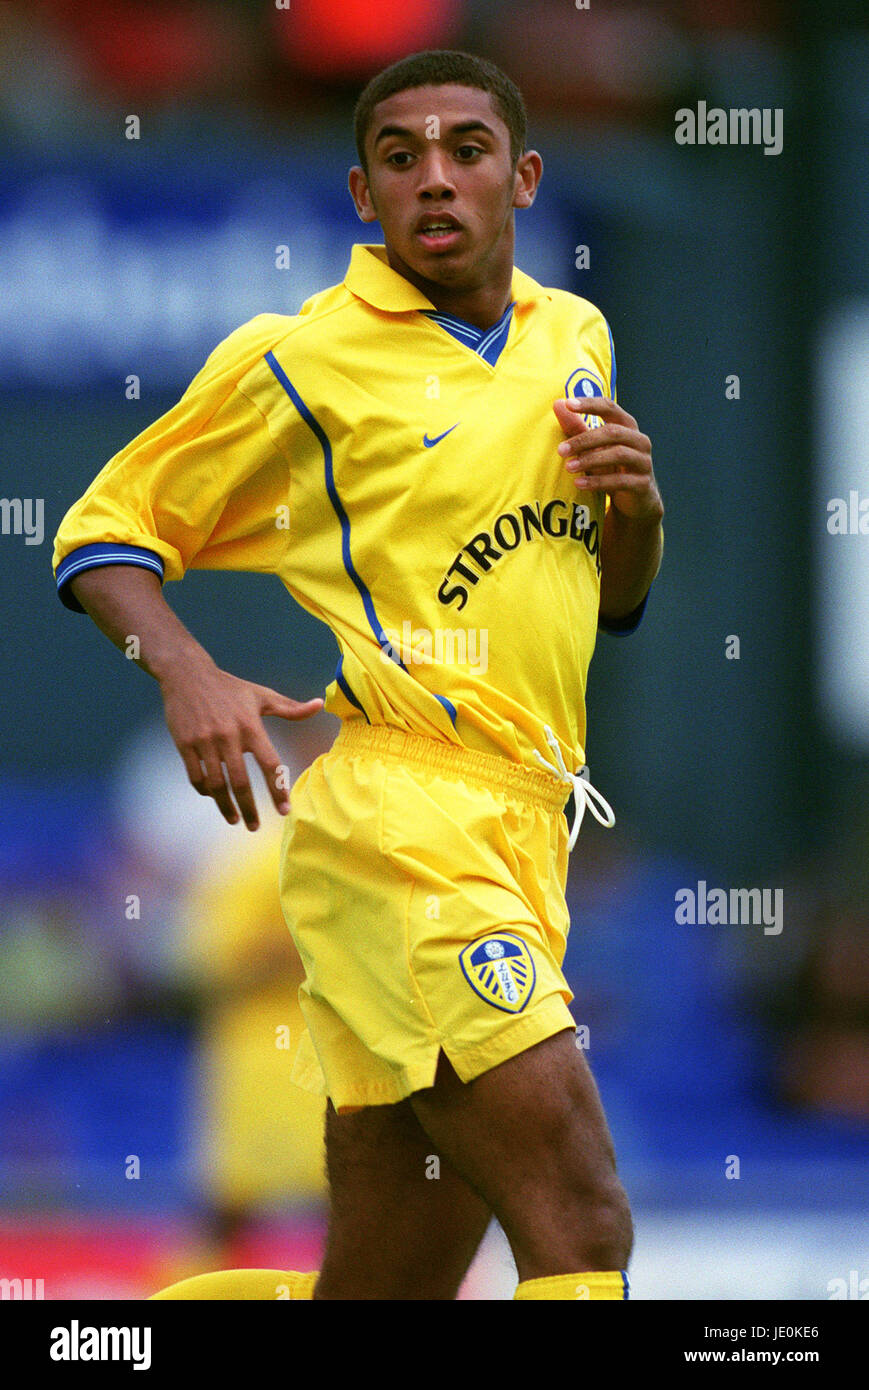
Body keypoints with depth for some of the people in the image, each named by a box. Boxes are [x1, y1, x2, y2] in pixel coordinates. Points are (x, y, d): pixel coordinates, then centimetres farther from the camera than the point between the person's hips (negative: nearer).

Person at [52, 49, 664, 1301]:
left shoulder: (574, 338, 17)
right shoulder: (298, 361, -1)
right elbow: (105, 533, 5)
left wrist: (637, 505, 5)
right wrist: (187, 672, -15)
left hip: (521, 844, 7)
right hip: (395, 818, -7)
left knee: (388, 1289, 4)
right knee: (583, 1226, -19)